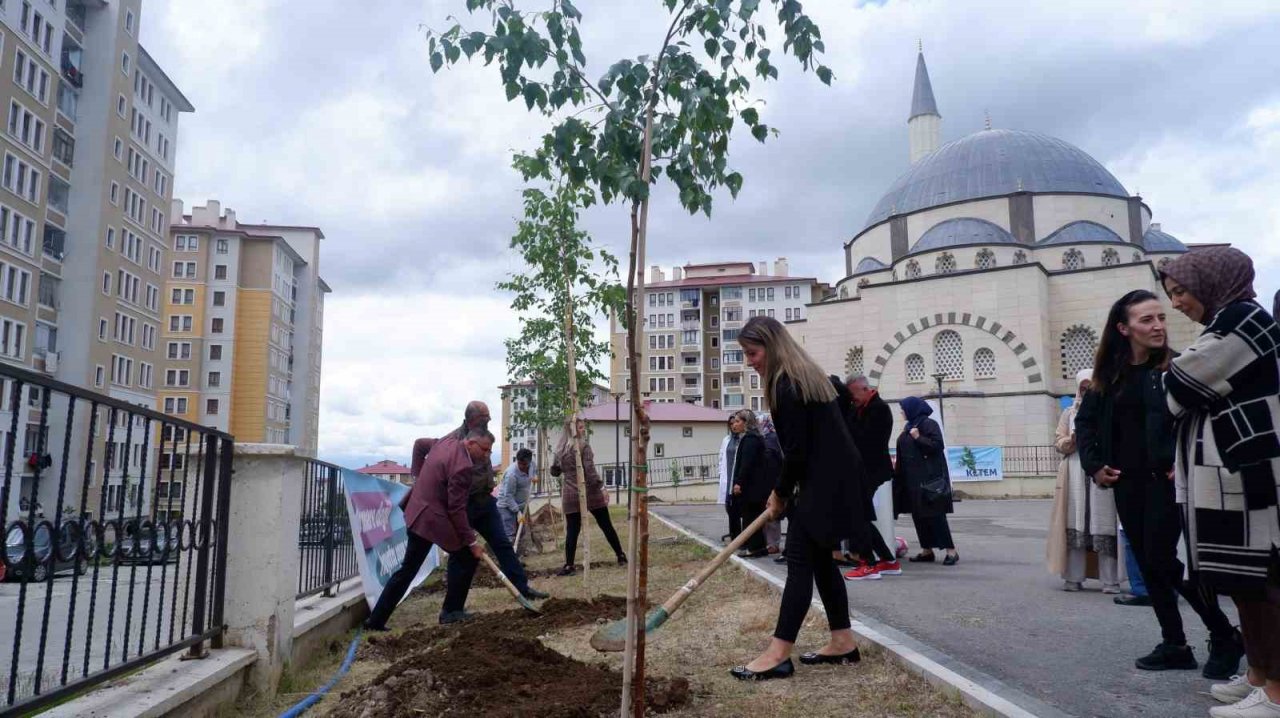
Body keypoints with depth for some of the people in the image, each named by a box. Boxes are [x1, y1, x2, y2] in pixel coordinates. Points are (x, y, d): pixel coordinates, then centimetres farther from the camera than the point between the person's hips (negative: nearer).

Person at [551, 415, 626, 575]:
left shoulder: (560, 450, 7)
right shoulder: (584, 446, -11)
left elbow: (554, 471, 19)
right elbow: (590, 471, -18)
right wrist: (602, 487, -14)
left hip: (570, 495, 4)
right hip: (590, 492, -4)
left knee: (572, 530, 5)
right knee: (606, 526, 9)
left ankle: (568, 566, -2)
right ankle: (621, 556, 17)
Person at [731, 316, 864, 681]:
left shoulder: (787, 385, -17)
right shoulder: (803, 376, 15)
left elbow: (797, 451, -18)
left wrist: (781, 492, -3)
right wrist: (785, 490, 11)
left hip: (824, 481, -10)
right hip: (835, 477, 10)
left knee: (799, 560, -10)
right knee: (820, 558, 14)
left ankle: (778, 655, -8)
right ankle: (843, 642, 21)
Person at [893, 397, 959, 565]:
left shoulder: (929, 424, -9)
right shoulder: (909, 426, 15)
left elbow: (938, 445, -18)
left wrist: (918, 438, -19)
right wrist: (897, 470, 14)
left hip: (929, 477, -9)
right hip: (912, 478, 9)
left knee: (934, 515, -10)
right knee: (918, 515, 7)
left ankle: (951, 551, -6)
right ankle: (927, 550, 13)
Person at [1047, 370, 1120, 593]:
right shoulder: (1069, 413, 16)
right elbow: (1058, 444, 11)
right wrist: (1073, 440, -9)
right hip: (1076, 475, 2)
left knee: (1103, 524, -4)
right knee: (1075, 525, 0)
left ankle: (1110, 580, 0)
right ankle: (1073, 578, 4)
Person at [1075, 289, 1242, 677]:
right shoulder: (1109, 375, 7)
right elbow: (1084, 421, 15)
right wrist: (1093, 465, 5)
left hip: (1164, 478, -5)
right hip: (1126, 482, 6)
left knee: (1162, 559, -8)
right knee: (1147, 562, 9)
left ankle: (1225, 636, 11)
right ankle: (1174, 645, 20)